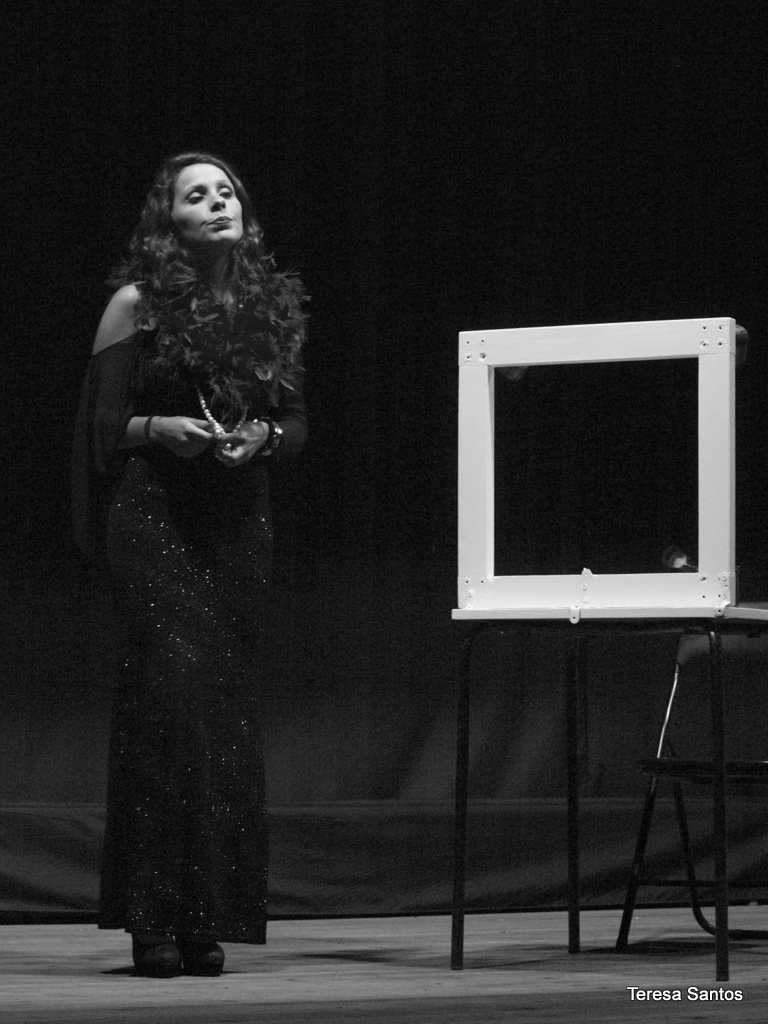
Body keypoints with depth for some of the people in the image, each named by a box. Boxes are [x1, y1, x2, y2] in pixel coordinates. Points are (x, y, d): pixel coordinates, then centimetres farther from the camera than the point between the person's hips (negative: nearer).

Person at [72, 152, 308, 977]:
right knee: (166, 693, -12)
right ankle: (154, 919, -8)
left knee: (228, 707, 2)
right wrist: (161, 428, -18)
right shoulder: (137, 305, -1)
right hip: (155, 517, -4)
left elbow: (298, 424, 14)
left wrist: (263, 437, -7)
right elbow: (102, 426, -1)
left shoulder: (273, 304, 11)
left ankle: (208, 919, 7)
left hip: (237, 522, 4)